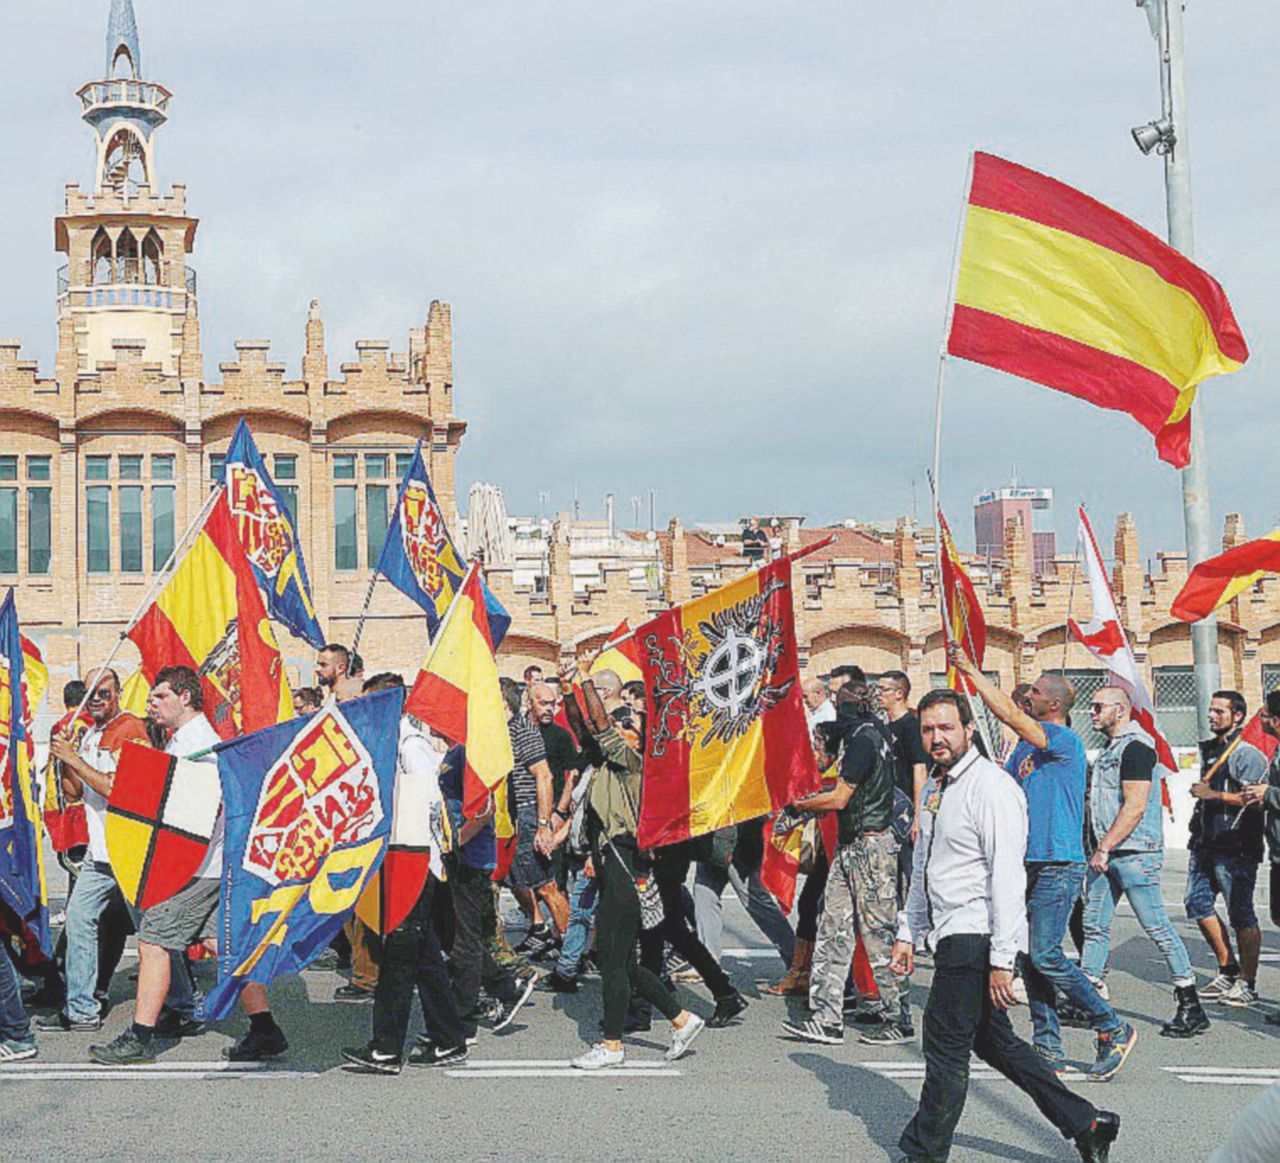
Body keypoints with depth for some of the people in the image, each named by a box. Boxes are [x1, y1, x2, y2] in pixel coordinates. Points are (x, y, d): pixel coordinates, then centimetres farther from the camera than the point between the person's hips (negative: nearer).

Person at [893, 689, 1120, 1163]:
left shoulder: (990, 787, -15)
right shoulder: (934, 788, 13)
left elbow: (1007, 878, -20)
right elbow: (923, 869, 24)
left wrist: (1002, 960, -22)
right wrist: (907, 933, 20)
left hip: (974, 937, -10)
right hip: (952, 938, 10)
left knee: (946, 1046, -4)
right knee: (992, 1040, 15)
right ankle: (1085, 1124, 22)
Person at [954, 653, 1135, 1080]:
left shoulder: (1065, 740, -11)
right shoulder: (1026, 746, 16)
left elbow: (1009, 713, -20)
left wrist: (970, 669, -16)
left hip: (1059, 865, -9)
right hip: (1028, 864, 9)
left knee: (1045, 955, -13)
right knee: (1029, 957, 6)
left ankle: (1112, 1029, 2)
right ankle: (1048, 1050, 11)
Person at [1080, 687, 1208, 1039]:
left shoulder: (1136, 747, -13)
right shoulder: (1110, 748, 18)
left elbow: (1135, 807, -20)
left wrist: (1105, 848, -19)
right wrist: (1100, 849, 17)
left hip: (1135, 854, -10)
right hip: (1107, 854, 10)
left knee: (1157, 927, -6)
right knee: (1094, 926, 10)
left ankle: (1192, 1009, -1)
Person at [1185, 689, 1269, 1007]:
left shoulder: (1248, 755, -9)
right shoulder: (1210, 750, 17)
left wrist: (1214, 795, -18)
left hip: (1235, 847, -9)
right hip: (1206, 844, 9)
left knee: (1241, 914, -4)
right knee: (1198, 904, 7)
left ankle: (1248, 982, 3)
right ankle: (1228, 971, 18)